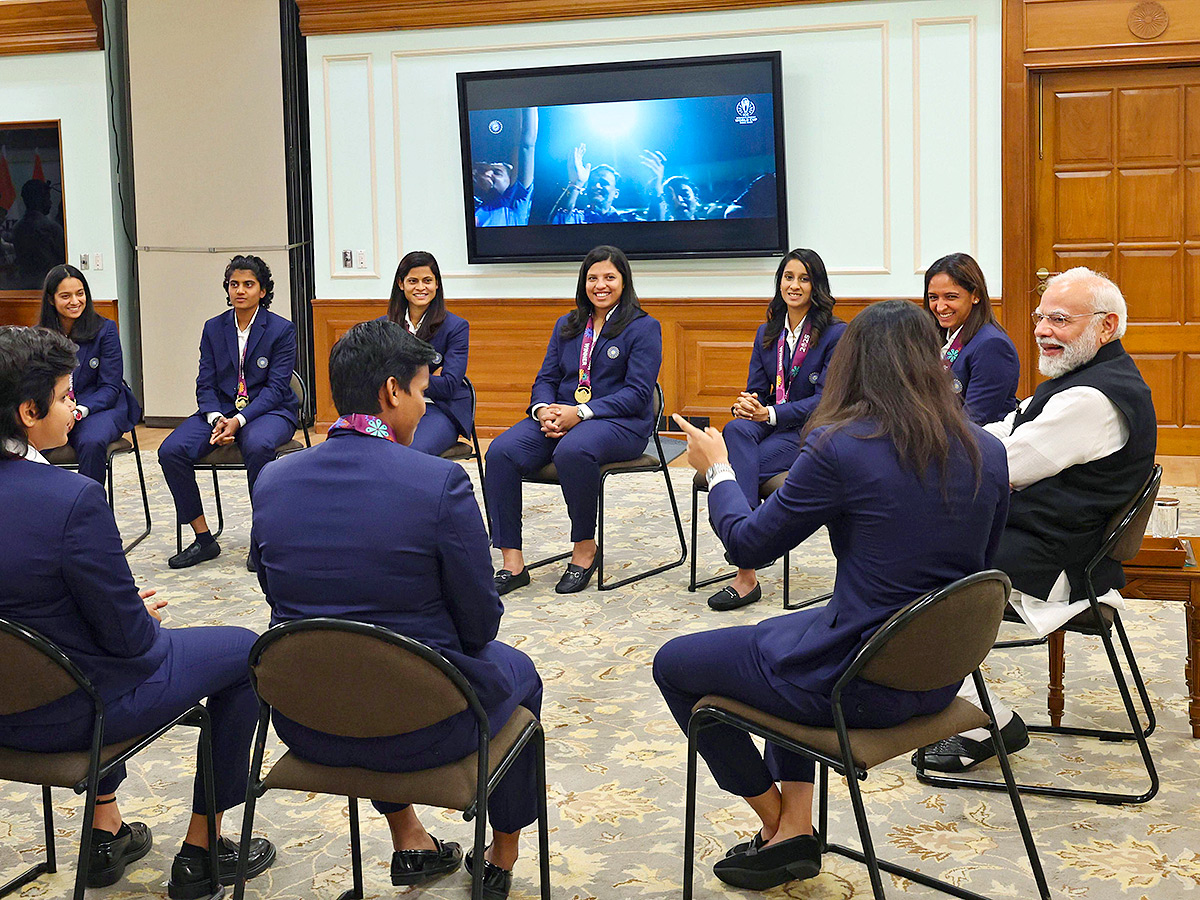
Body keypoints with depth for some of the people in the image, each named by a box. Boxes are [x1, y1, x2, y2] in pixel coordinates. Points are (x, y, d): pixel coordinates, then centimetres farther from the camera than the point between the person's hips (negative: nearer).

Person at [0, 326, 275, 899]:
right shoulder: (73, 498, -29)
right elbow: (126, 634, -21)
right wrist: (144, 617, 3)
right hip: (71, 712, -7)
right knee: (243, 651, 14)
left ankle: (104, 831, 42)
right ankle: (200, 852, 23)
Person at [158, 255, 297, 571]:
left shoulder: (282, 329, -3)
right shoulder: (214, 328, 10)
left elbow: (276, 387, -10)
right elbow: (205, 383, 6)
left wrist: (240, 420, -23)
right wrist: (216, 419, -16)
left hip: (269, 411, -4)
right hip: (221, 410, 4)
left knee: (257, 445, -39)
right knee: (171, 450, -20)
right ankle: (203, 538, -10)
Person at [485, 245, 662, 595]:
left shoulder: (644, 328, 2)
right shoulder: (566, 326, 20)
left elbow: (638, 392, -8)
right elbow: (546, 378, 16)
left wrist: (580, 412, -18)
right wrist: (543, 410, -9)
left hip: (619, 422, -5)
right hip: (559, 418, 5)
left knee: (572, 451, -40)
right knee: (501, 452, -24)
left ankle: (585, 548, -19)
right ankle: (512, 563, -24)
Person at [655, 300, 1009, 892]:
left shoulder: (840, 448, -19)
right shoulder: (988, 453, -2)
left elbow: (748, 544, -8)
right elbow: (981, 564, 12)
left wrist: (717, 469, 9)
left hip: (859, 685, -7)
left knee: (674, 663, 15)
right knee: (791, 635, 34)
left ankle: (774, 814, 30)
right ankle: (795, 831, 27)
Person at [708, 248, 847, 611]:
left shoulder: (836, 334, -4)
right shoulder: (767, 333, 16)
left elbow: (827, 399, -11)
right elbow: (756, 390, 13)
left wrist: (769, 413, -23)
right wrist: (744, 407, -14)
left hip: (811, 432, -5)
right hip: (767, 426, 5)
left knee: (737, 469, -31)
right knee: (736, 429, -34)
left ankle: (745, 576, -28)